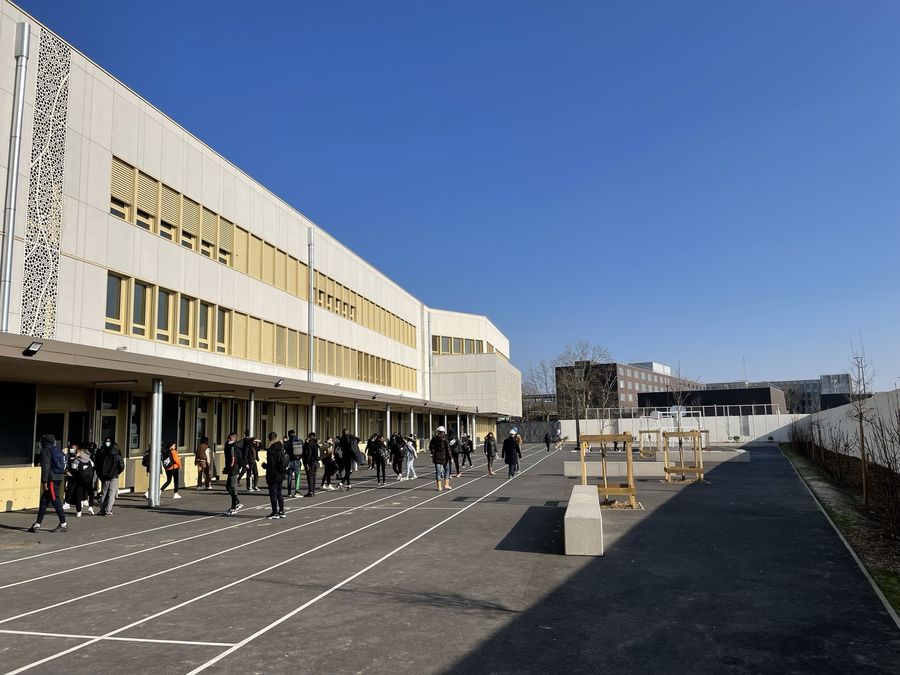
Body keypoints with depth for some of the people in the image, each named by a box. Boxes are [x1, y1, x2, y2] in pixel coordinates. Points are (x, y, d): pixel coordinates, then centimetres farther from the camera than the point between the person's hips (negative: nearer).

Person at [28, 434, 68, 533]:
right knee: (44, 501, 11)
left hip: (52, 480, -8)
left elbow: (45, 467, -16)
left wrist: (45, 482, -16)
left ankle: (63, 524, 0)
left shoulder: (46, 451, -9)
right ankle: (37, 524, 12)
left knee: (55, 501, -3)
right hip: (58, 479, 8)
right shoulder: (57, 451, 15)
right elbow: (62, 465, 16)